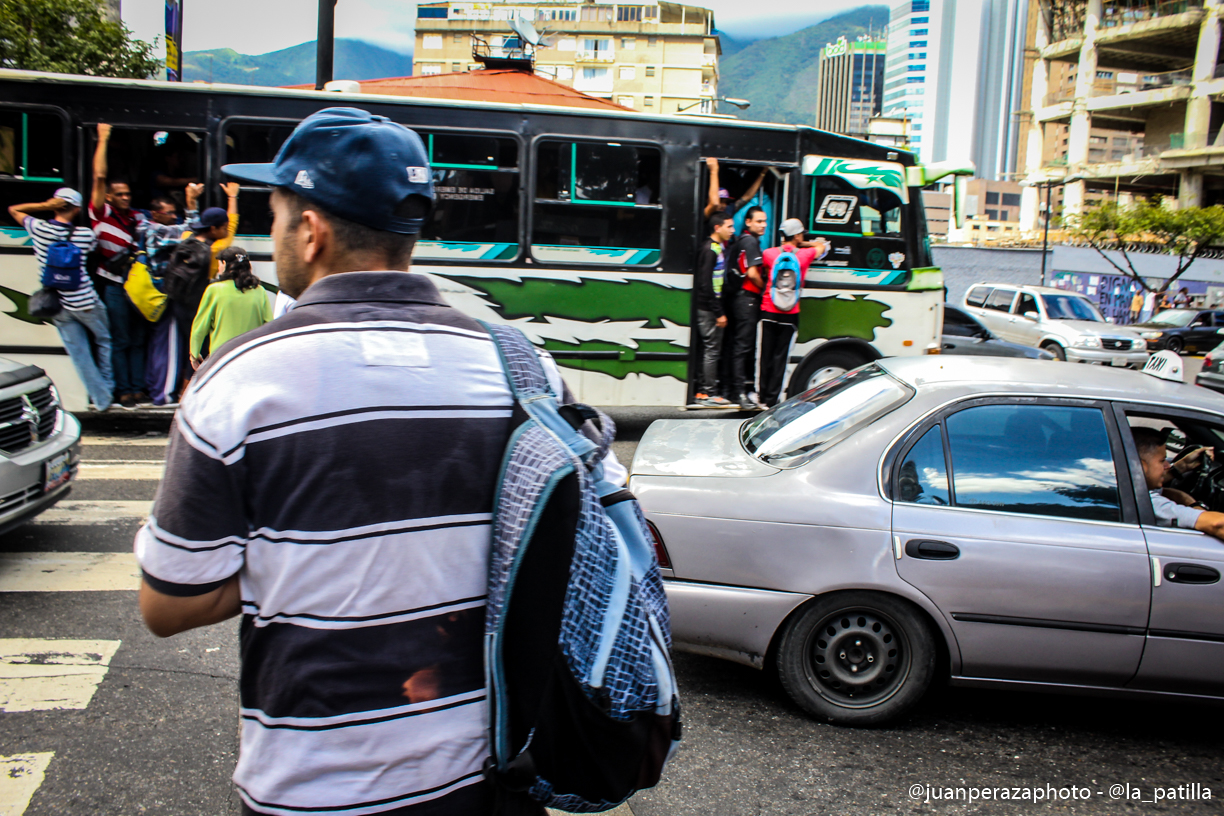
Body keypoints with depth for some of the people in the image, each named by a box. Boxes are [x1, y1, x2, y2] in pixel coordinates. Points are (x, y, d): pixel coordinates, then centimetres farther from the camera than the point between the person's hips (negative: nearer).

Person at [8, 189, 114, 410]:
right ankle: (108, 389, 29)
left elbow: (14, 209, 9)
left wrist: (44, 205, 0)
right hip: (85, 301, -2)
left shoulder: (38, 228, -7)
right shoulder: (85, 234, -12)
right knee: (103, 341, 22)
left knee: (78, 353, 8)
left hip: (58, 305, 2)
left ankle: (101, 399, 11)